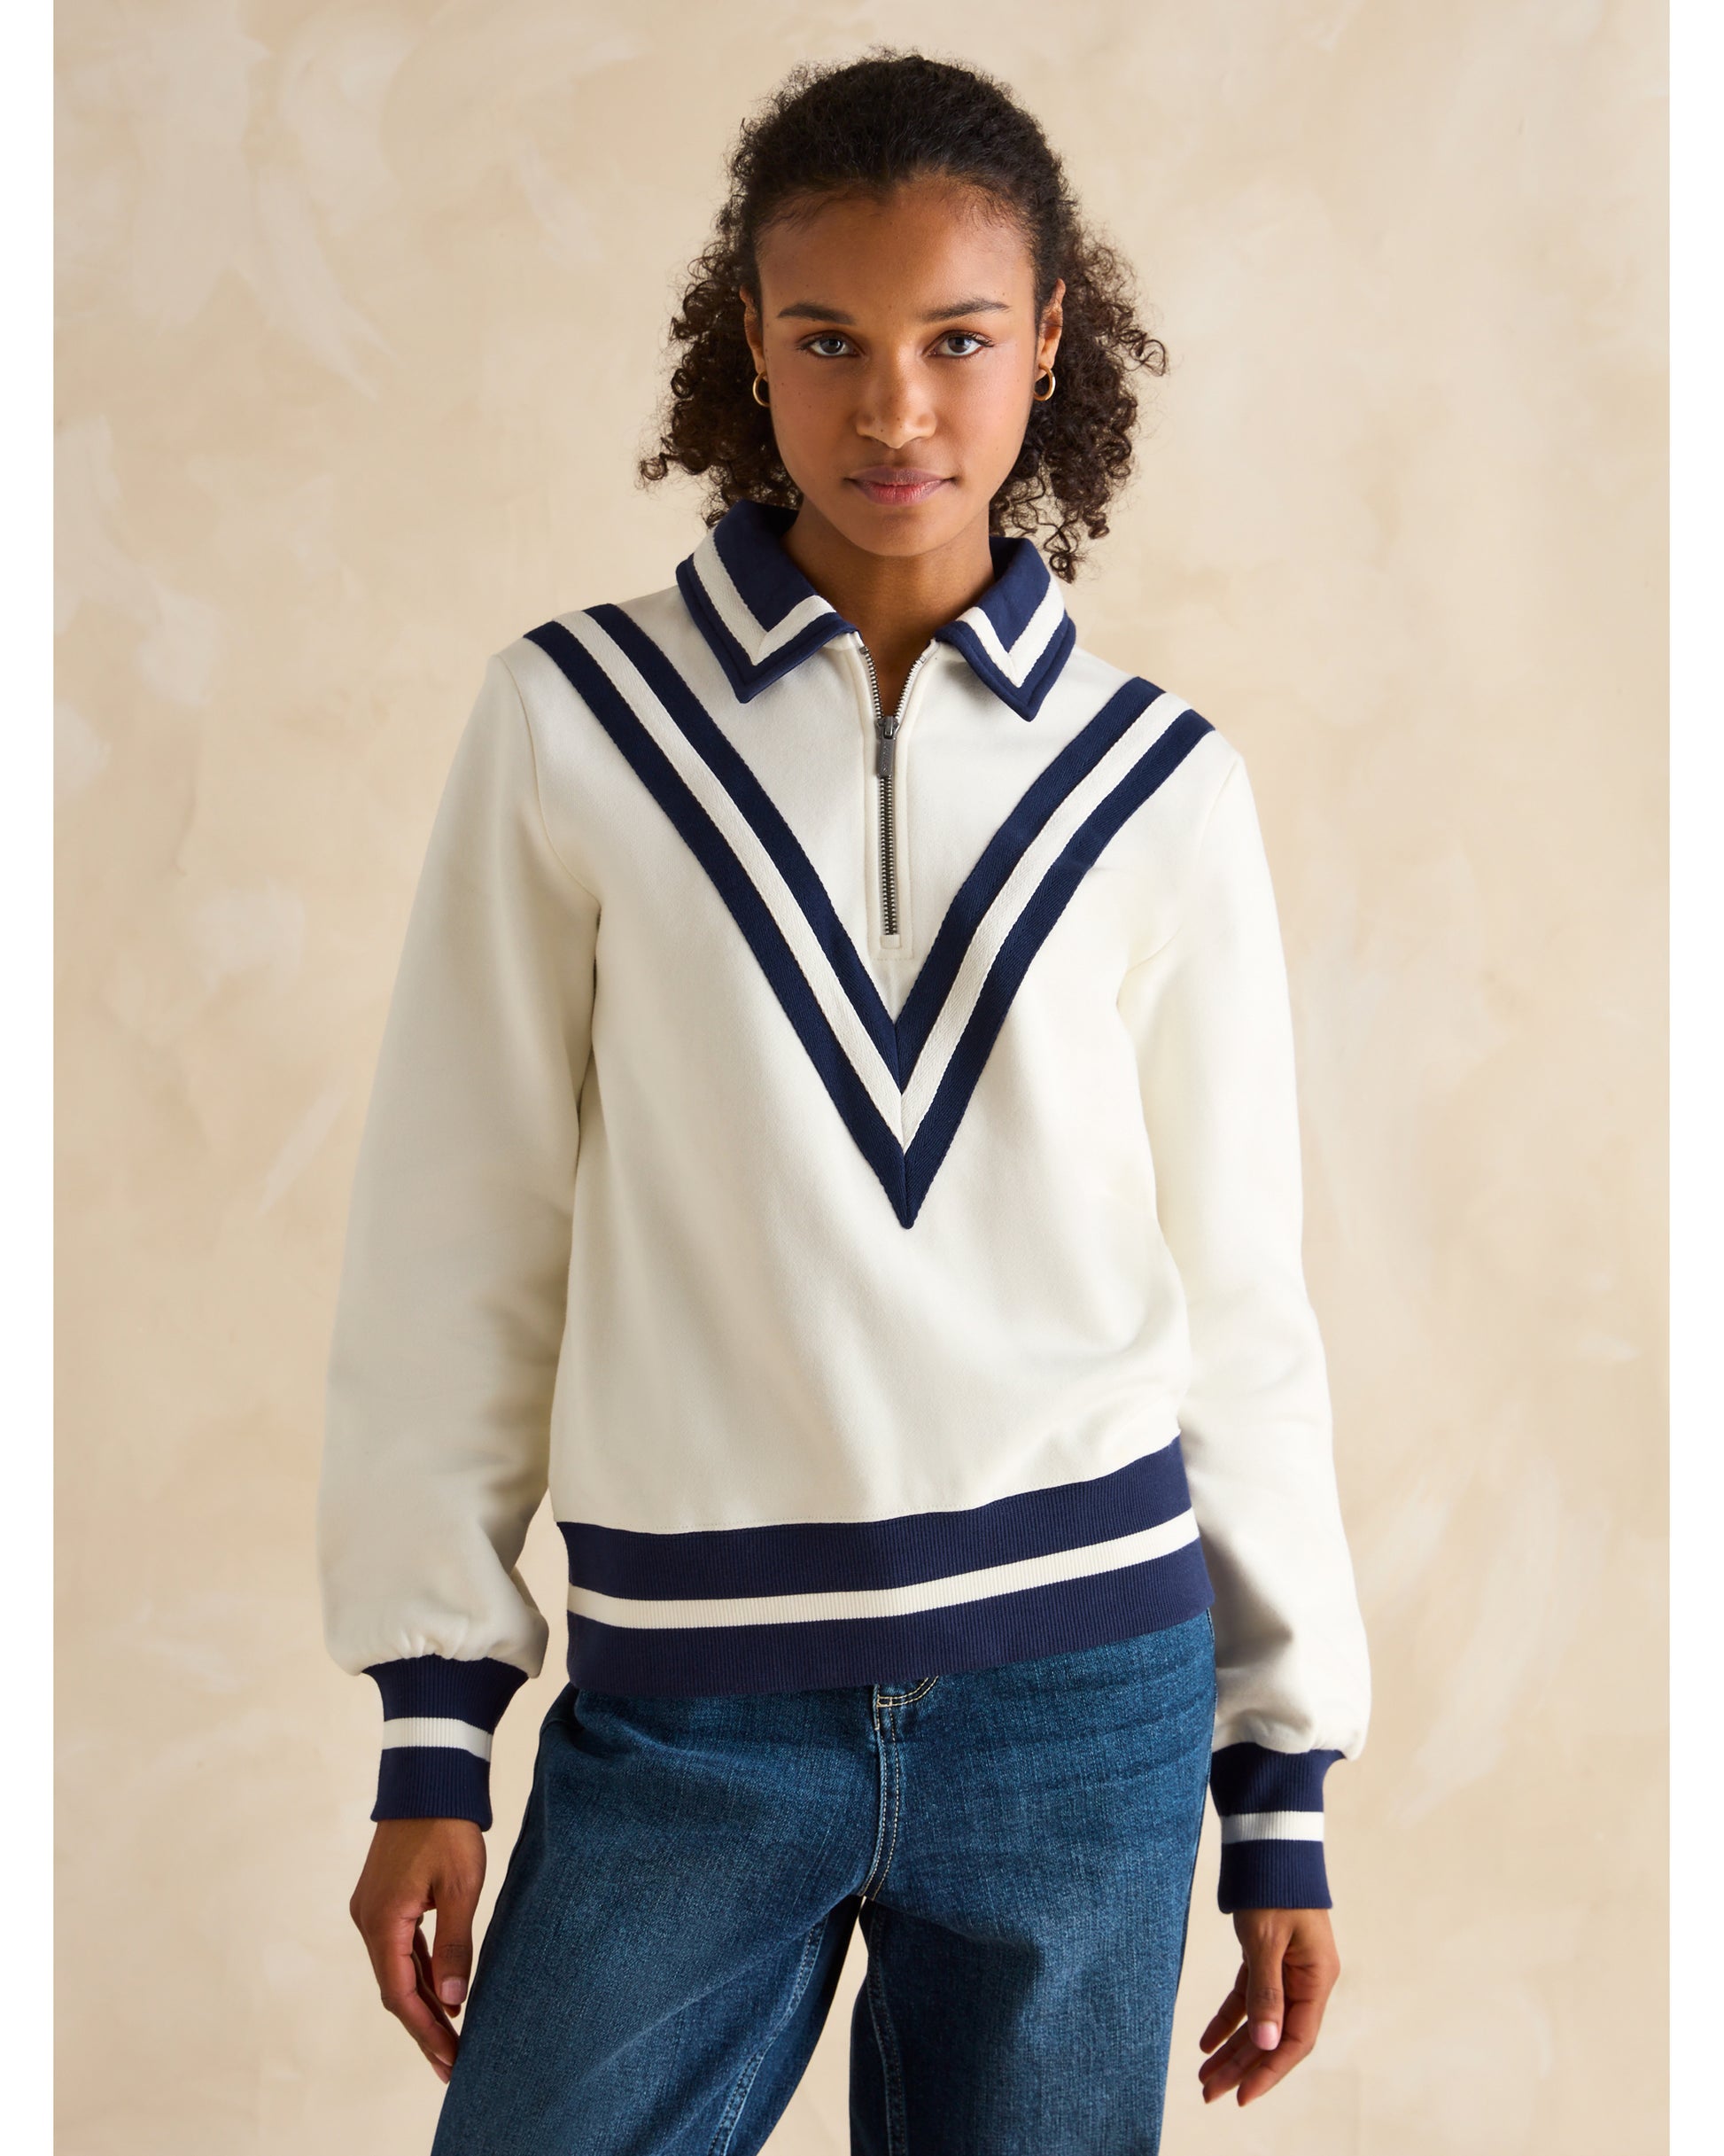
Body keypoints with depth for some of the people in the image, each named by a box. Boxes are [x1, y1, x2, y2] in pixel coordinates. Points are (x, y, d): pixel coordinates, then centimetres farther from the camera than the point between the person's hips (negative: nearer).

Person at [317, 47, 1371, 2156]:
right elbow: (458, 1237, 2)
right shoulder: (577, 719, -1)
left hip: (1083, 1686, 1)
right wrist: (430, 1734, 2)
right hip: (681, 1704, -1)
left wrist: (1285, 1783, 9)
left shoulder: (1156, 783, 3)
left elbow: (1239, 1293, 8)